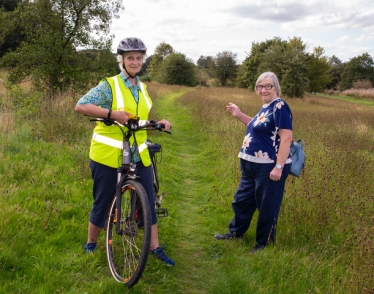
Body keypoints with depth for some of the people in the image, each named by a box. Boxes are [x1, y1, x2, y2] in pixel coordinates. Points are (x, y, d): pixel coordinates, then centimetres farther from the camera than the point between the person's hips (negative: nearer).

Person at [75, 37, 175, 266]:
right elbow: (81, 106, -19)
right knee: (103, 201, 6)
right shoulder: (109, 85, -9)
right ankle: (91, 244, 27)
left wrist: (159, 123, 0)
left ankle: (155, 247, 18)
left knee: (148, 200, 6)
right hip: (108, 154, -5)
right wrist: (112, 113, -30)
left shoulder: (142, 88, 11)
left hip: (138, 155, 5)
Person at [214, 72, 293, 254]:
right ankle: (235, 232, 38)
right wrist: (238, 114, 17)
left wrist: (279, 167, -25)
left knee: (267, 206, 5)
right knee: (242, 199, 20)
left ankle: (264, 243, 22)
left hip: (269, 167, -10)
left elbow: (286, 138, -21)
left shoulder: (279, 107, -16)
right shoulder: (266, 107, 12)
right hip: (252, 166, 10)